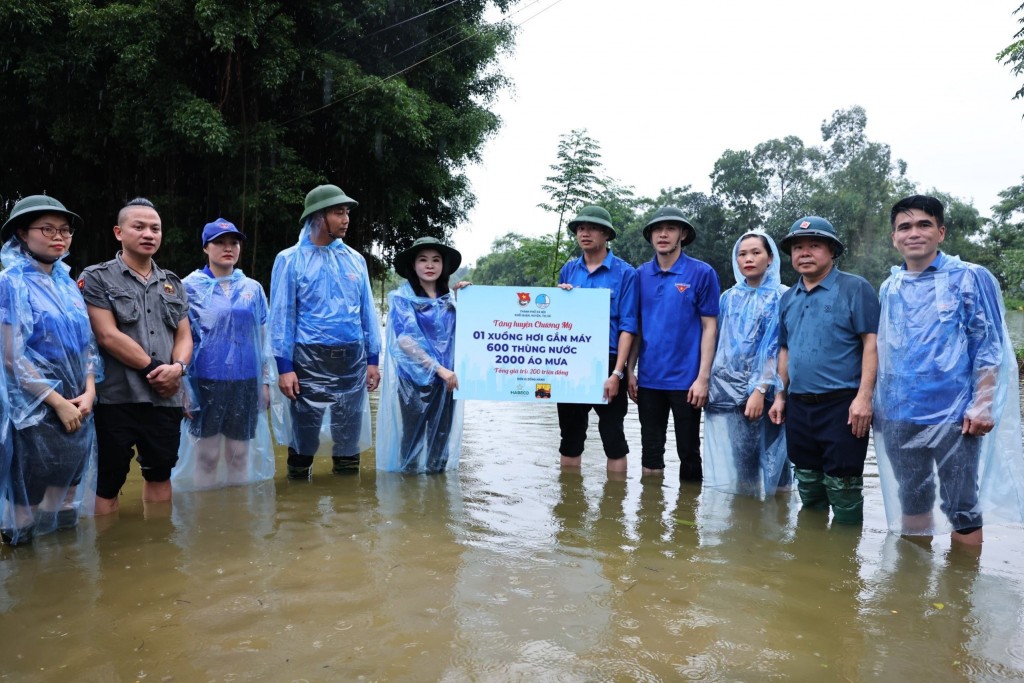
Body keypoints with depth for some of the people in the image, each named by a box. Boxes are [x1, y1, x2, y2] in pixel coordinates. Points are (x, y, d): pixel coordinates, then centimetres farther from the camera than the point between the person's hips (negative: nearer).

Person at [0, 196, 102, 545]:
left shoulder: (67, 282, 10)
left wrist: (89, 392, -3)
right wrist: (59, 403, -14)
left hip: (77, 407, 6)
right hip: (36, 410, -6)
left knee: (67, 492, 14)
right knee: (29, 493, 2)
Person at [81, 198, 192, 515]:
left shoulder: (173, 284, 14)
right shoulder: (96, 279, 0)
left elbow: (184, 335, 9)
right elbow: (108, 336, -10)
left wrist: (177, 367, -11)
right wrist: (155, 368, -11)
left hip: (165, 397, 5)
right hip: (116, 397, -4)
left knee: (159, 473, 15)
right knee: (109, 481, 3)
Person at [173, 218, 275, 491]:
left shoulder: (253, 288, 7)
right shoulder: (191, 286, -1)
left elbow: (263, 338, 11)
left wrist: (266, 381, 9)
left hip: (246, 381, 3)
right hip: (206, 380, -2)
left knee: (240, 456, 9)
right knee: (207, 457, 4)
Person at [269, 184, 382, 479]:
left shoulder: (355, 259, 8)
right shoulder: (290, 259, -2)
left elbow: (367, 311, 11)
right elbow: (282, 316, -3)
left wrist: (373, 359, 7)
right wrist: (284, 367, -9)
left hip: (353, 358, 3)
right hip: (309, 359, -3)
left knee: (350, 432, 11)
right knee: (304, 430, 5)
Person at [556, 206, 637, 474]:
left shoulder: (624, 273, -4)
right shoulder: (568, 270, 9)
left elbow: (627, 326, -9)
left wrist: (617, 373, -17)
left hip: (606, 363, -4)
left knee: (612, 436, 4)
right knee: (570, 434, 12)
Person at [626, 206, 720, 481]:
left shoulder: (702, 273, -5)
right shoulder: (641, 275, 5)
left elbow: (709, 327, -6)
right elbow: (635, 326, 10)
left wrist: (703, 378, -11)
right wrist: (630, 371, 4)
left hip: (686, 379, -3)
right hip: (648, 378, 4)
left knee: (688, 451, 9)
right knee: (651, 450, 14)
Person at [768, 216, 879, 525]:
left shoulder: (855, 288, -4)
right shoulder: (788, 298, 14)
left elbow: (872, 343, -10)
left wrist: (864, 397, -18)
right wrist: (781, 396, 14)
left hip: (842, 406, -6)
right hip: (798, 407, 6)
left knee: (842, 489, 1)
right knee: (808, 487, 16)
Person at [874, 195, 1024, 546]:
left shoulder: (970, 278, -3)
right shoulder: (889, 287, 9)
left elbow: (989, 348, -5)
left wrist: (982, 406, -13)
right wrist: (877, 402, 10)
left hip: (954, 415, -4)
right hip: (898, 416, 5)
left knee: (962, 508, 5)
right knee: (911, 502, 17)